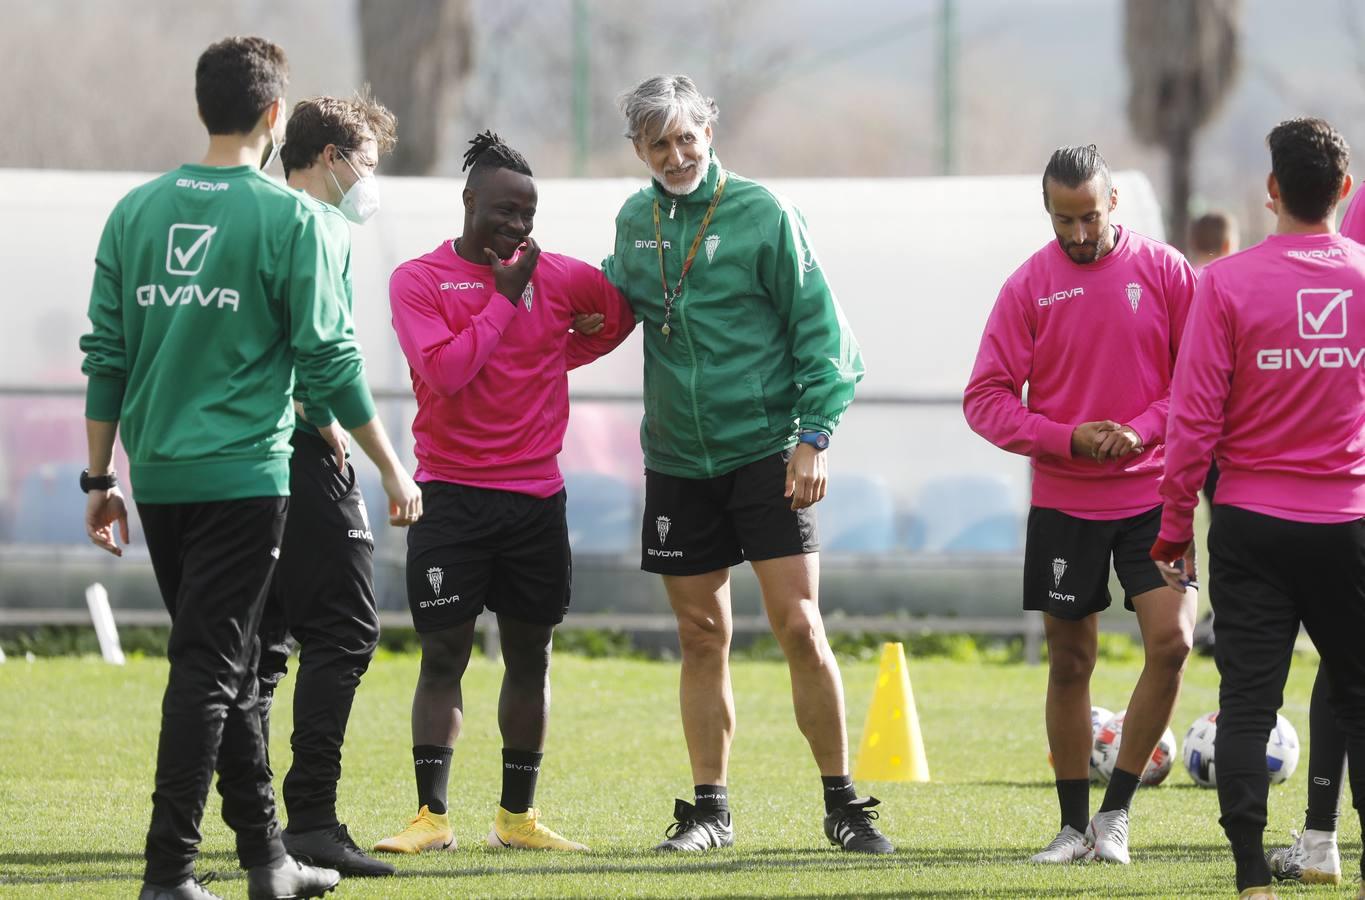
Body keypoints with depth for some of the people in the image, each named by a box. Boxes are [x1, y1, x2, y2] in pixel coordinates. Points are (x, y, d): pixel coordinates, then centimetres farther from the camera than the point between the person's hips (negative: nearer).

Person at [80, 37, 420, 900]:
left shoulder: (137, 211, 7)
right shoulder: (288, 218, -8)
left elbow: (107, 357, 8)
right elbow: (331, 360, -7)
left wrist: (101, 479, 15)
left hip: (158, 474, 5)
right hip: (243, 472, -5)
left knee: (229, 665, 16)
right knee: (210, 669, -4)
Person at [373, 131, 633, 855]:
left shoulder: (556, 276, 6)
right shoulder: (418, 280, -3)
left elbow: (627, 309, 23)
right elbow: (445, 370, -16)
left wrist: (562, 356, 13)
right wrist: (505, 298, -12)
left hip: (536, 494, 3)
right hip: (451, 492, -3)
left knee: (531, 655, 7)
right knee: (443, 653, -5)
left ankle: (517, 816, 14)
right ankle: (431, 816, -4)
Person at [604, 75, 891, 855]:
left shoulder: (762, 214, -7)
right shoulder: (634, 223, 8)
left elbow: (821, 329, -6)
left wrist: (813, 436, -12)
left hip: (766, 450, -4)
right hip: (678, 460, 4)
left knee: (800, 626, -9)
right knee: (703, 638, 7)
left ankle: (842, 804, 0)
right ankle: (711, 810, 15)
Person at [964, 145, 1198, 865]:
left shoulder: (1162, 269, -1)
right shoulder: (1030, 285, -1)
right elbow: (985, 399, -2)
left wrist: (1142, 431, -14)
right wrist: (1066, 438, -15)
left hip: (1151, 495, -1)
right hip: (1063, 502, 1)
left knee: (1171, 643, -14)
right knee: (1069, 663, 5)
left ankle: (1117, 810, -1)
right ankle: (1074, 824, 17)